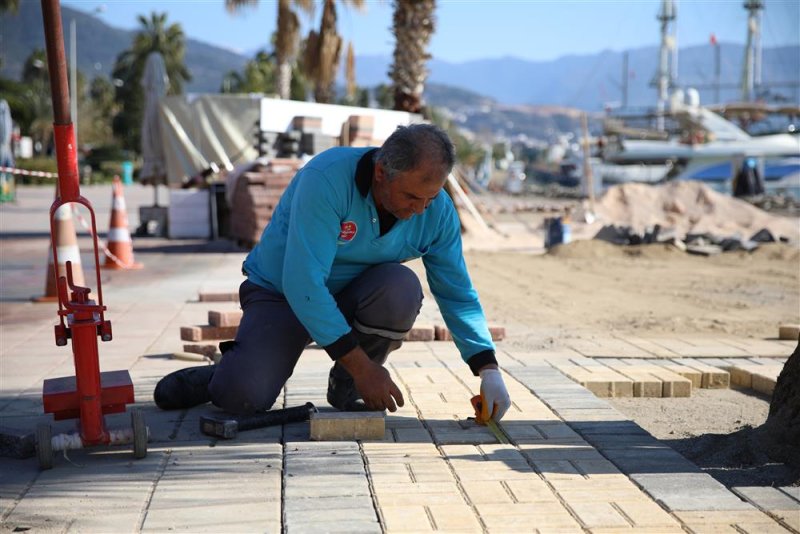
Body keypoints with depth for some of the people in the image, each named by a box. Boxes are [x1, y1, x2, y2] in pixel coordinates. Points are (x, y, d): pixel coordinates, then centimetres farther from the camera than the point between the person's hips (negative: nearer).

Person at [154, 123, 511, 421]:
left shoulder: (437, 211, -13)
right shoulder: (327, 179, -31)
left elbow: (458, 294, -3)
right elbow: (302, 282, -34)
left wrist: (488, 370, -15)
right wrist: (361, 365, -33)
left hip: (351, 297, 4)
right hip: (281, 294, -4)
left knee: (401, 287, -30)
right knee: (243, 396, -27)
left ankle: (347, 387, -5)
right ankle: (223, 374, 13)